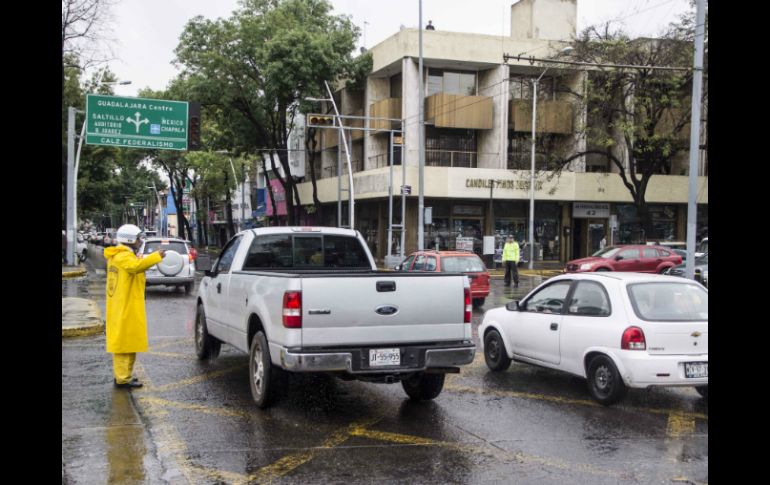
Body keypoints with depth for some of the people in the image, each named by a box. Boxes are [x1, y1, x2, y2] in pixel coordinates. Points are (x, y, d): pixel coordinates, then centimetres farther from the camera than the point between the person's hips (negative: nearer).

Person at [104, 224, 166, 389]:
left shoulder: (118, 256, 16)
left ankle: (122, 375, 26)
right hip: (126, 309, -11)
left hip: (120, 308, 11)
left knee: (121, 341, 17)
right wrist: (156, 256, -32)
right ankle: (123, 378, -5)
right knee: (126, 341, -7)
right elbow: (136, 266, -36)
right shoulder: (124, 256, -17)